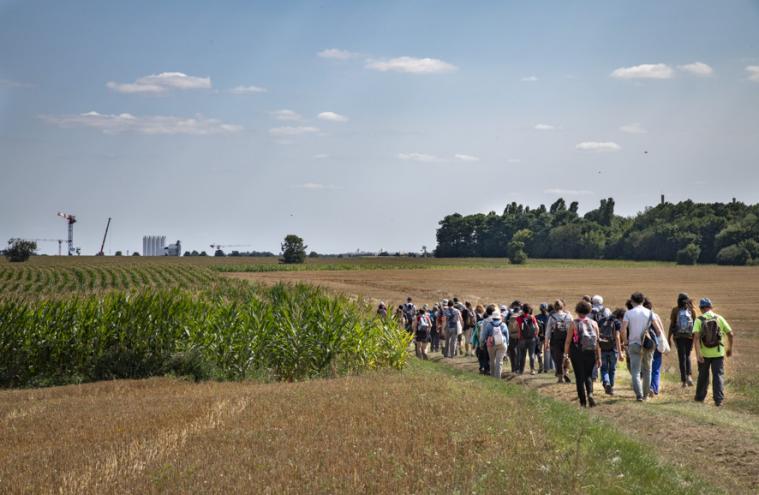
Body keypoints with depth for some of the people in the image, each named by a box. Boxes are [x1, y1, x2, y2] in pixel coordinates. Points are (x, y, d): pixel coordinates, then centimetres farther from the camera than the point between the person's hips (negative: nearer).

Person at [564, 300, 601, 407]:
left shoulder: (574, 323, -3)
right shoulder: (594, 323, 4)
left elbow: (568, 341, -6)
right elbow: (598, 342, 2)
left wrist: (565, 354, 1)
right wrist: (599, 358, 5)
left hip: (577, 353, -2)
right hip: (590, 353, 2)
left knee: (580, 377, 6)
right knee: (588, 375, 16)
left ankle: (583, 401, 4)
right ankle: (590, 393, -11)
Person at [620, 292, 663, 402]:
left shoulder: (629, 313, -3)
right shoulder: (649, 313, 3)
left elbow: (623, 330, -12)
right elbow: (658, 330, -1)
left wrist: (625, 342, 1)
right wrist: (655, 340, 15)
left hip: (634, 344, -2)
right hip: (648, 346, 2)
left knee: (635, 371, -2)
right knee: (647, 370, 16)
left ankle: (639, 395, -17)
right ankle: (646, 394, 23)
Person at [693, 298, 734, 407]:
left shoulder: (699, 320, -6)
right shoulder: (719, 318, -2)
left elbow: (696, 337, -17)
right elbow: (730, 333, -1)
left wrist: (698, 354, -20)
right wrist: (729, 348, 14)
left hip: (704, 353, 0)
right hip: (718, 353, 0)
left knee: (703, 375, 17)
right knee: (718, 375, 2)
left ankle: (700, 397, 28)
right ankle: (718, 399, -9)